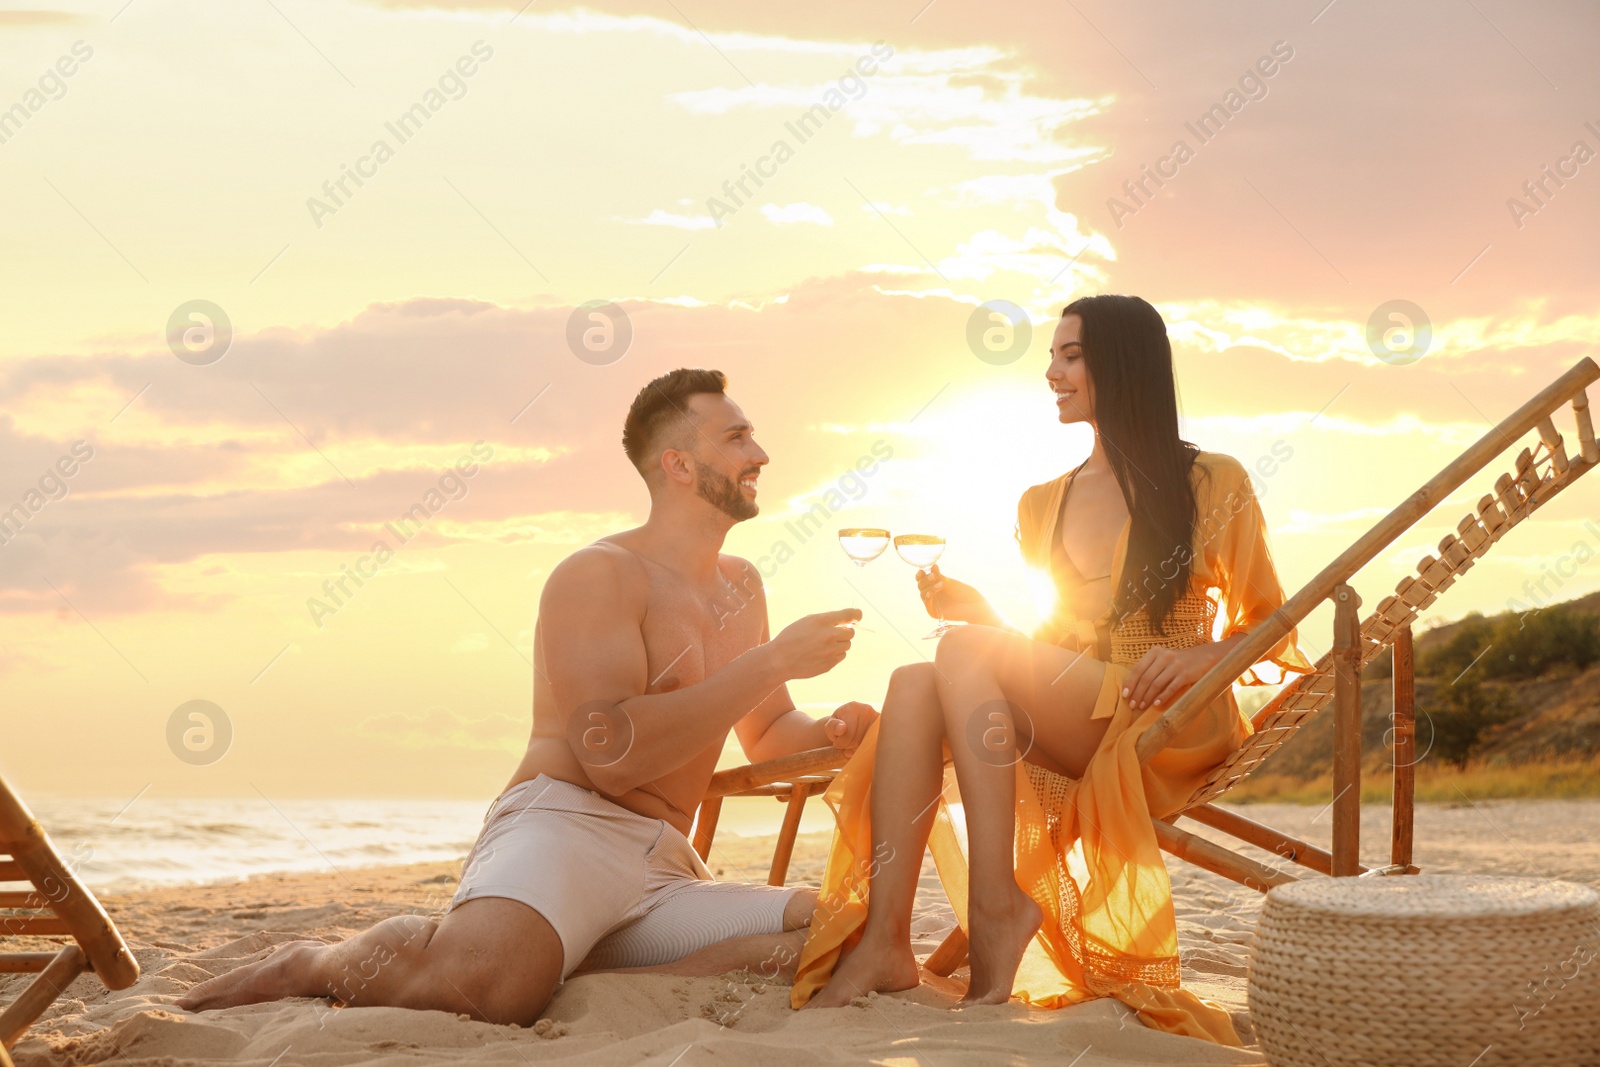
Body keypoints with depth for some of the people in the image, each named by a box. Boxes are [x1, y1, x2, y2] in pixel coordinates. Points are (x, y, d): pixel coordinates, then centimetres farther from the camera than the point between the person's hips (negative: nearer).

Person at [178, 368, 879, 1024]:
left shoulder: (742, 588, 23)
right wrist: (773, 661, -13)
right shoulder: (599, 576, -2)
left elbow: (768, 733, 37)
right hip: (565, 823, -7)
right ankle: (319, 965, -6)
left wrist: (829, 733, 12)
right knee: (488, 978, -40)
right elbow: (613, 757, -16)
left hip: (664, 876, 8)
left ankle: (579, 988, -19)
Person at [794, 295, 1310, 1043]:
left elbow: (1265, 627, 6)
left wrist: (1195, 659, -14)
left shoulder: (1211, 483, 6)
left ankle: (998, 905, -31)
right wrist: (974, 607, 2)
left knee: (965, 651, -27)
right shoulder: (1042, 504, 21)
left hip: (1167, 725, -5)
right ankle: (882, 939, -37)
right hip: (1066, 735, 5)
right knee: (913, 685, -25)